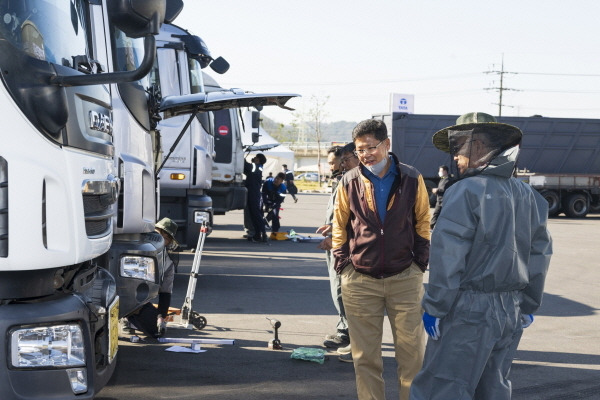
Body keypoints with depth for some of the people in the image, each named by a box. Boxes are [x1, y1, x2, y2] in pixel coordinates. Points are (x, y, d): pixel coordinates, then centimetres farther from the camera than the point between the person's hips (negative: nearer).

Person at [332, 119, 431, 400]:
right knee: (365, 356, 7)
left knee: (412, 351, 4)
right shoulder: (349, 182, 1)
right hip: (360, 280, 1)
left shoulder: (412, 179, -1)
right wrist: (343, 266, 1)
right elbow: (340, 227, 8)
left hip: (405, 278, 0)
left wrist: (420, 263, 1)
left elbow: (422, 223, 7)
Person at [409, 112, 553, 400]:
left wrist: (434, 308, -10)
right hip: (512, 311, 7)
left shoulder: (466, 191, -13)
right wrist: (529, 305, 20)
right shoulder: (527, 195, 7)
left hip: (469, 309, -7)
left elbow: (448, 257, -16)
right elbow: (540, 252, 12)